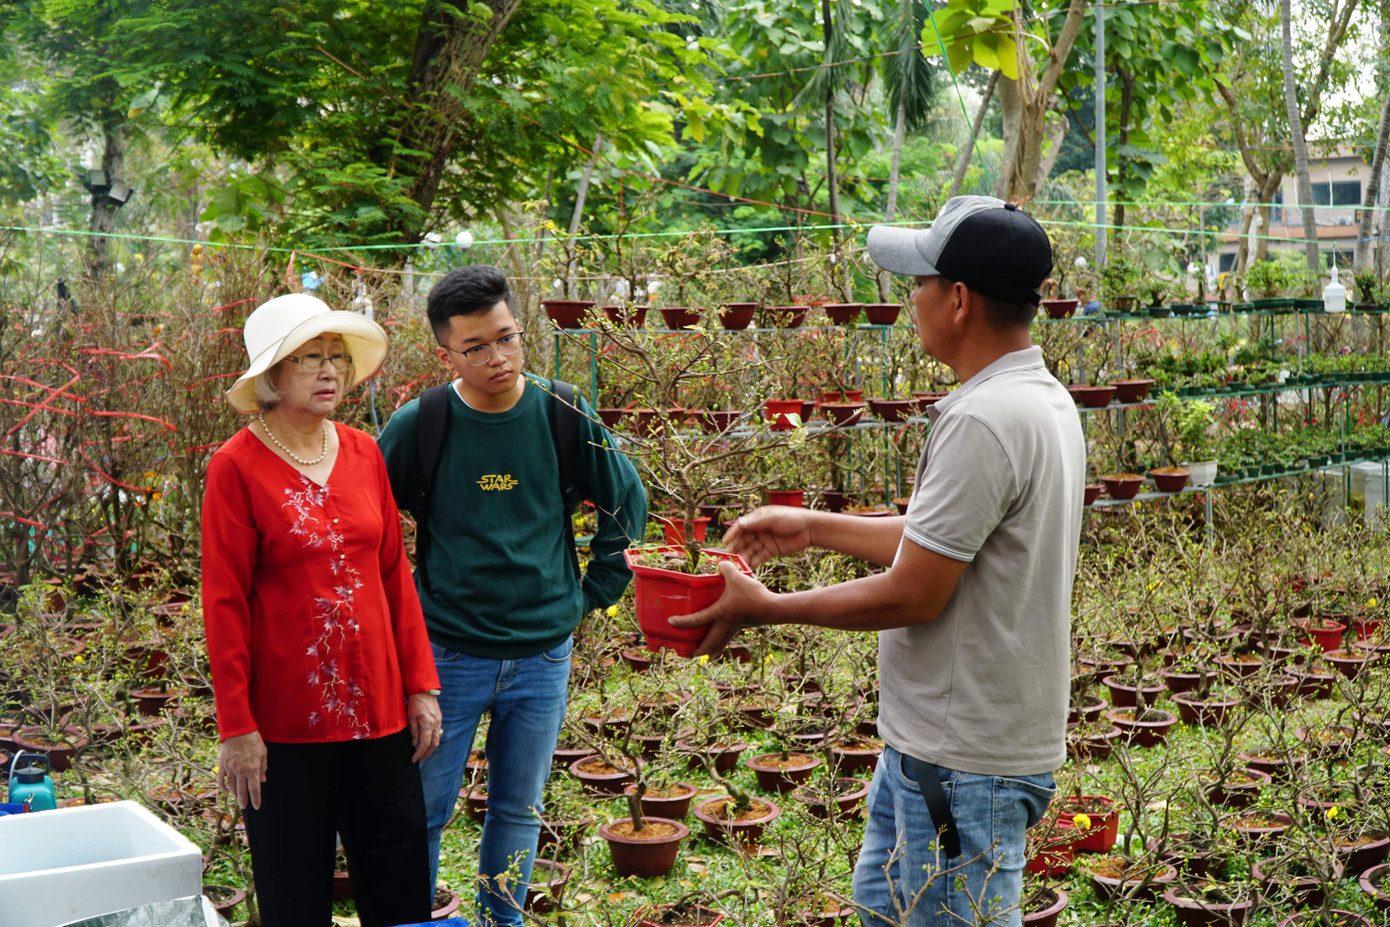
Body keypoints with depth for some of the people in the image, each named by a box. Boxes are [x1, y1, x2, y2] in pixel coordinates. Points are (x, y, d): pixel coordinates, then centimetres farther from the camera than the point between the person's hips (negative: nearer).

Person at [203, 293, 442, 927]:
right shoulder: (237, 466, -8)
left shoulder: (363, 453, 6)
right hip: (285, 720, -4)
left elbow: (396, 575, 9)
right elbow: (223, 602, -9)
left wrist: (421, 684, 6)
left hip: (378, 708, 4)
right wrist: (235, 726, -11)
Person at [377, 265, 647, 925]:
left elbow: (628, 502, 9)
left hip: (543, 654, 2)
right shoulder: (419, 425, -10)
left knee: (519, 811, 14)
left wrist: (592, 593, 7)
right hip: (447, 655, -2)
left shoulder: (562, 416, -5)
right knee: (423, 811, 6)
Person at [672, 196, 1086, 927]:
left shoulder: (982, 421, -25)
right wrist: (815, 528, 19)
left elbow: (911, 595, -22)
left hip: (961, 762, -10)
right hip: (936, 737, 10)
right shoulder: (1043, 399, 9)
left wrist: (764, 608, -9)